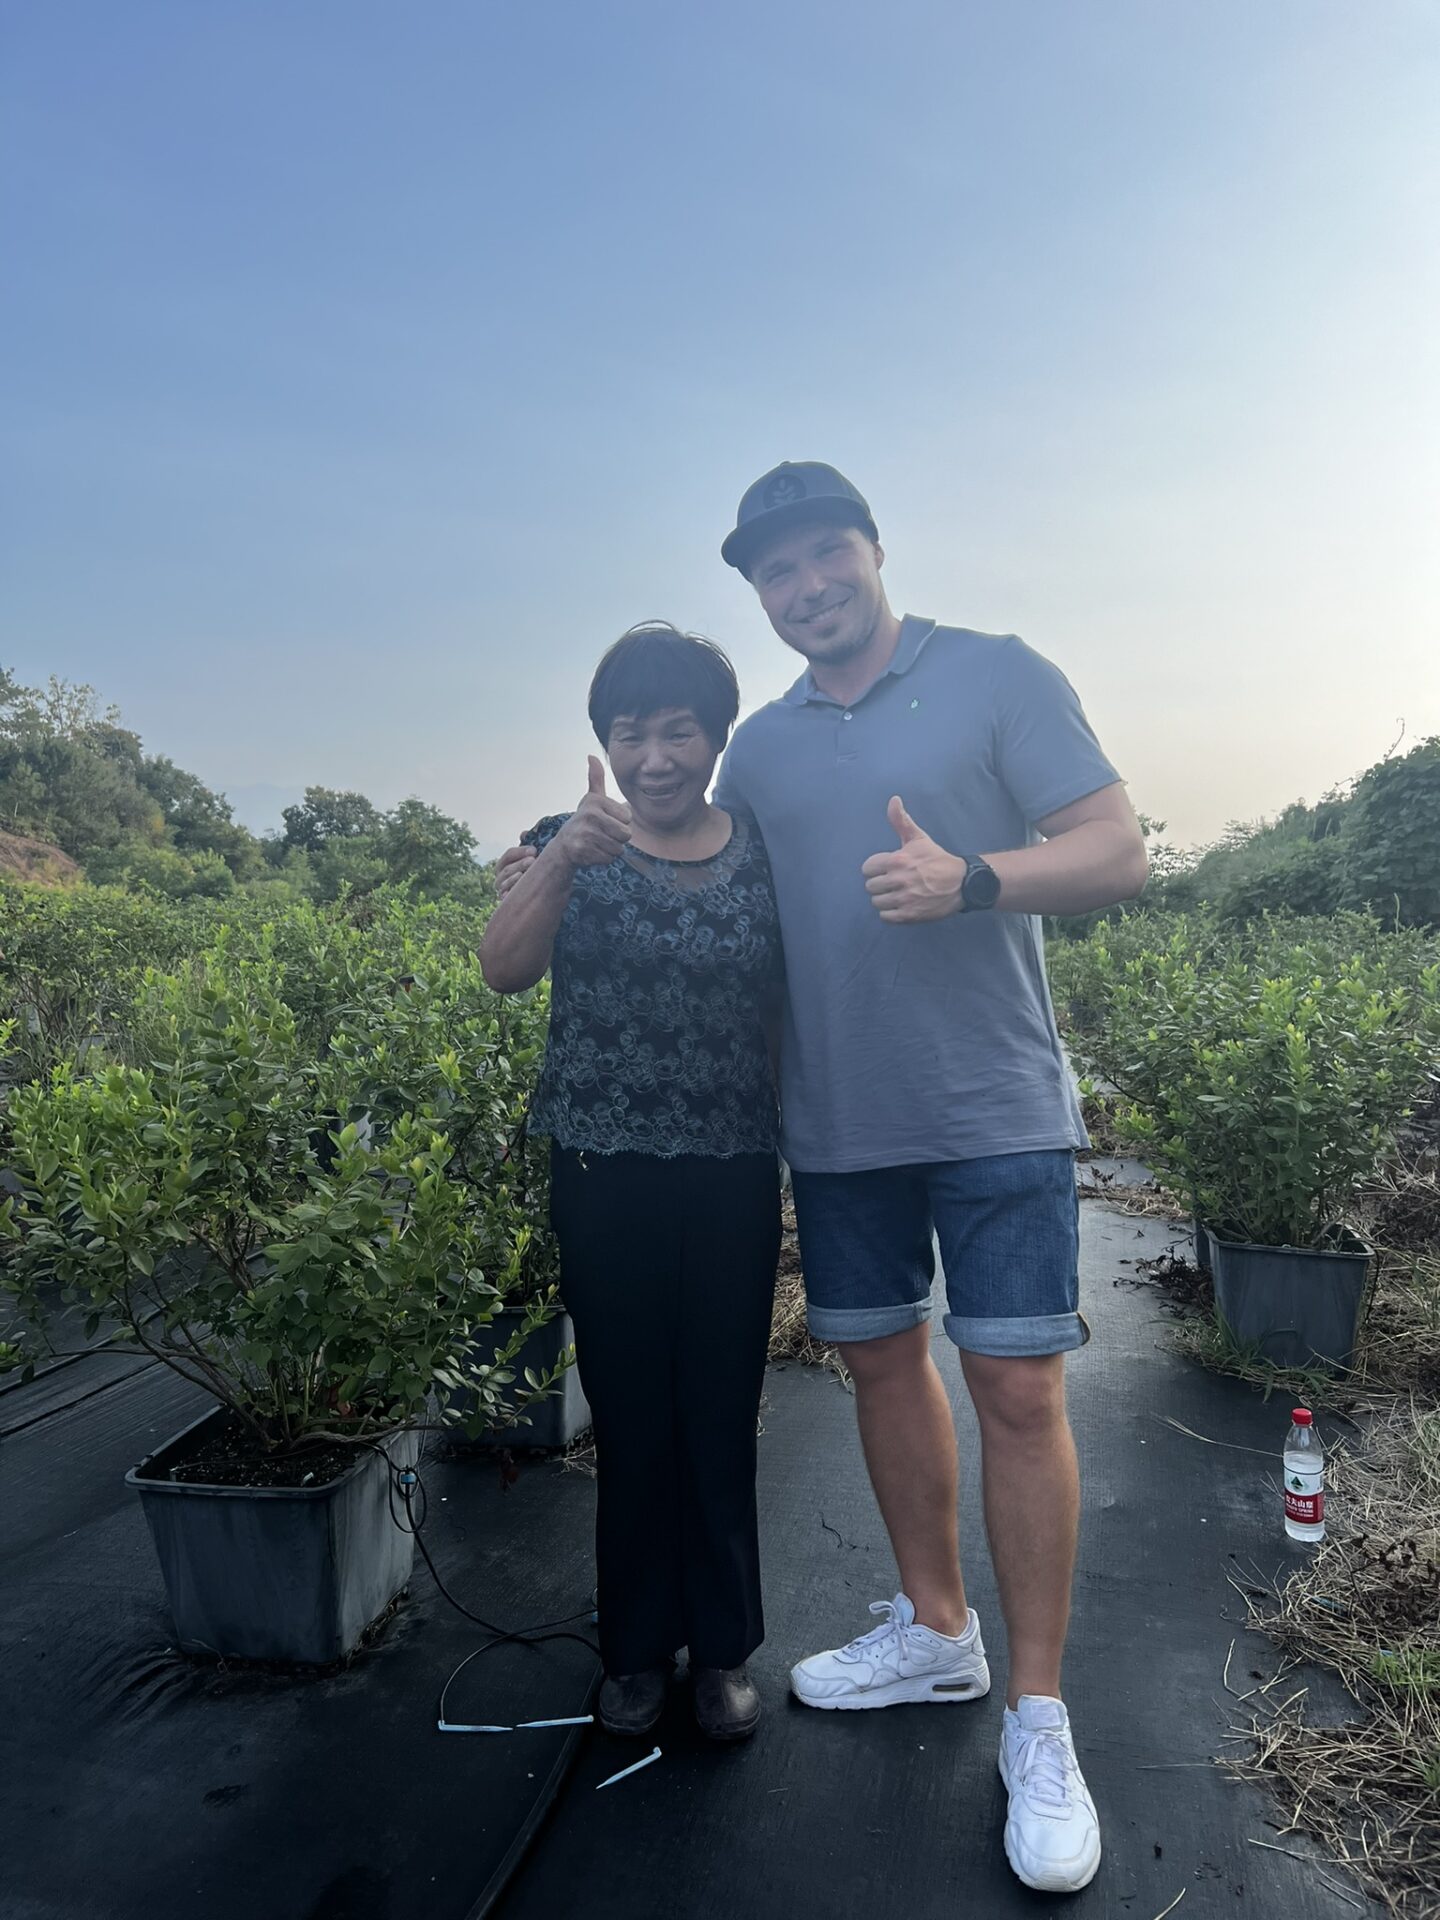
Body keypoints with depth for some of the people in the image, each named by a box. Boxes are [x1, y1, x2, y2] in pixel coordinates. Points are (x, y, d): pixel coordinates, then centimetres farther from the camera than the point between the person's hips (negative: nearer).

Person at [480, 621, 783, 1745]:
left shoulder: (761, 855, 2)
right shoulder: (574, 845, 0)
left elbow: (793, 1006, 7)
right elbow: (506, 969, -15)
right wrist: (562, 863, -31)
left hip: (733, 1174, 1)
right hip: (605, 1174, 0)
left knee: (721, 1417, 9)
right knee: (630, 1417, 10)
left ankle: (723, 1647, 31)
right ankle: (638, 1647, 32)